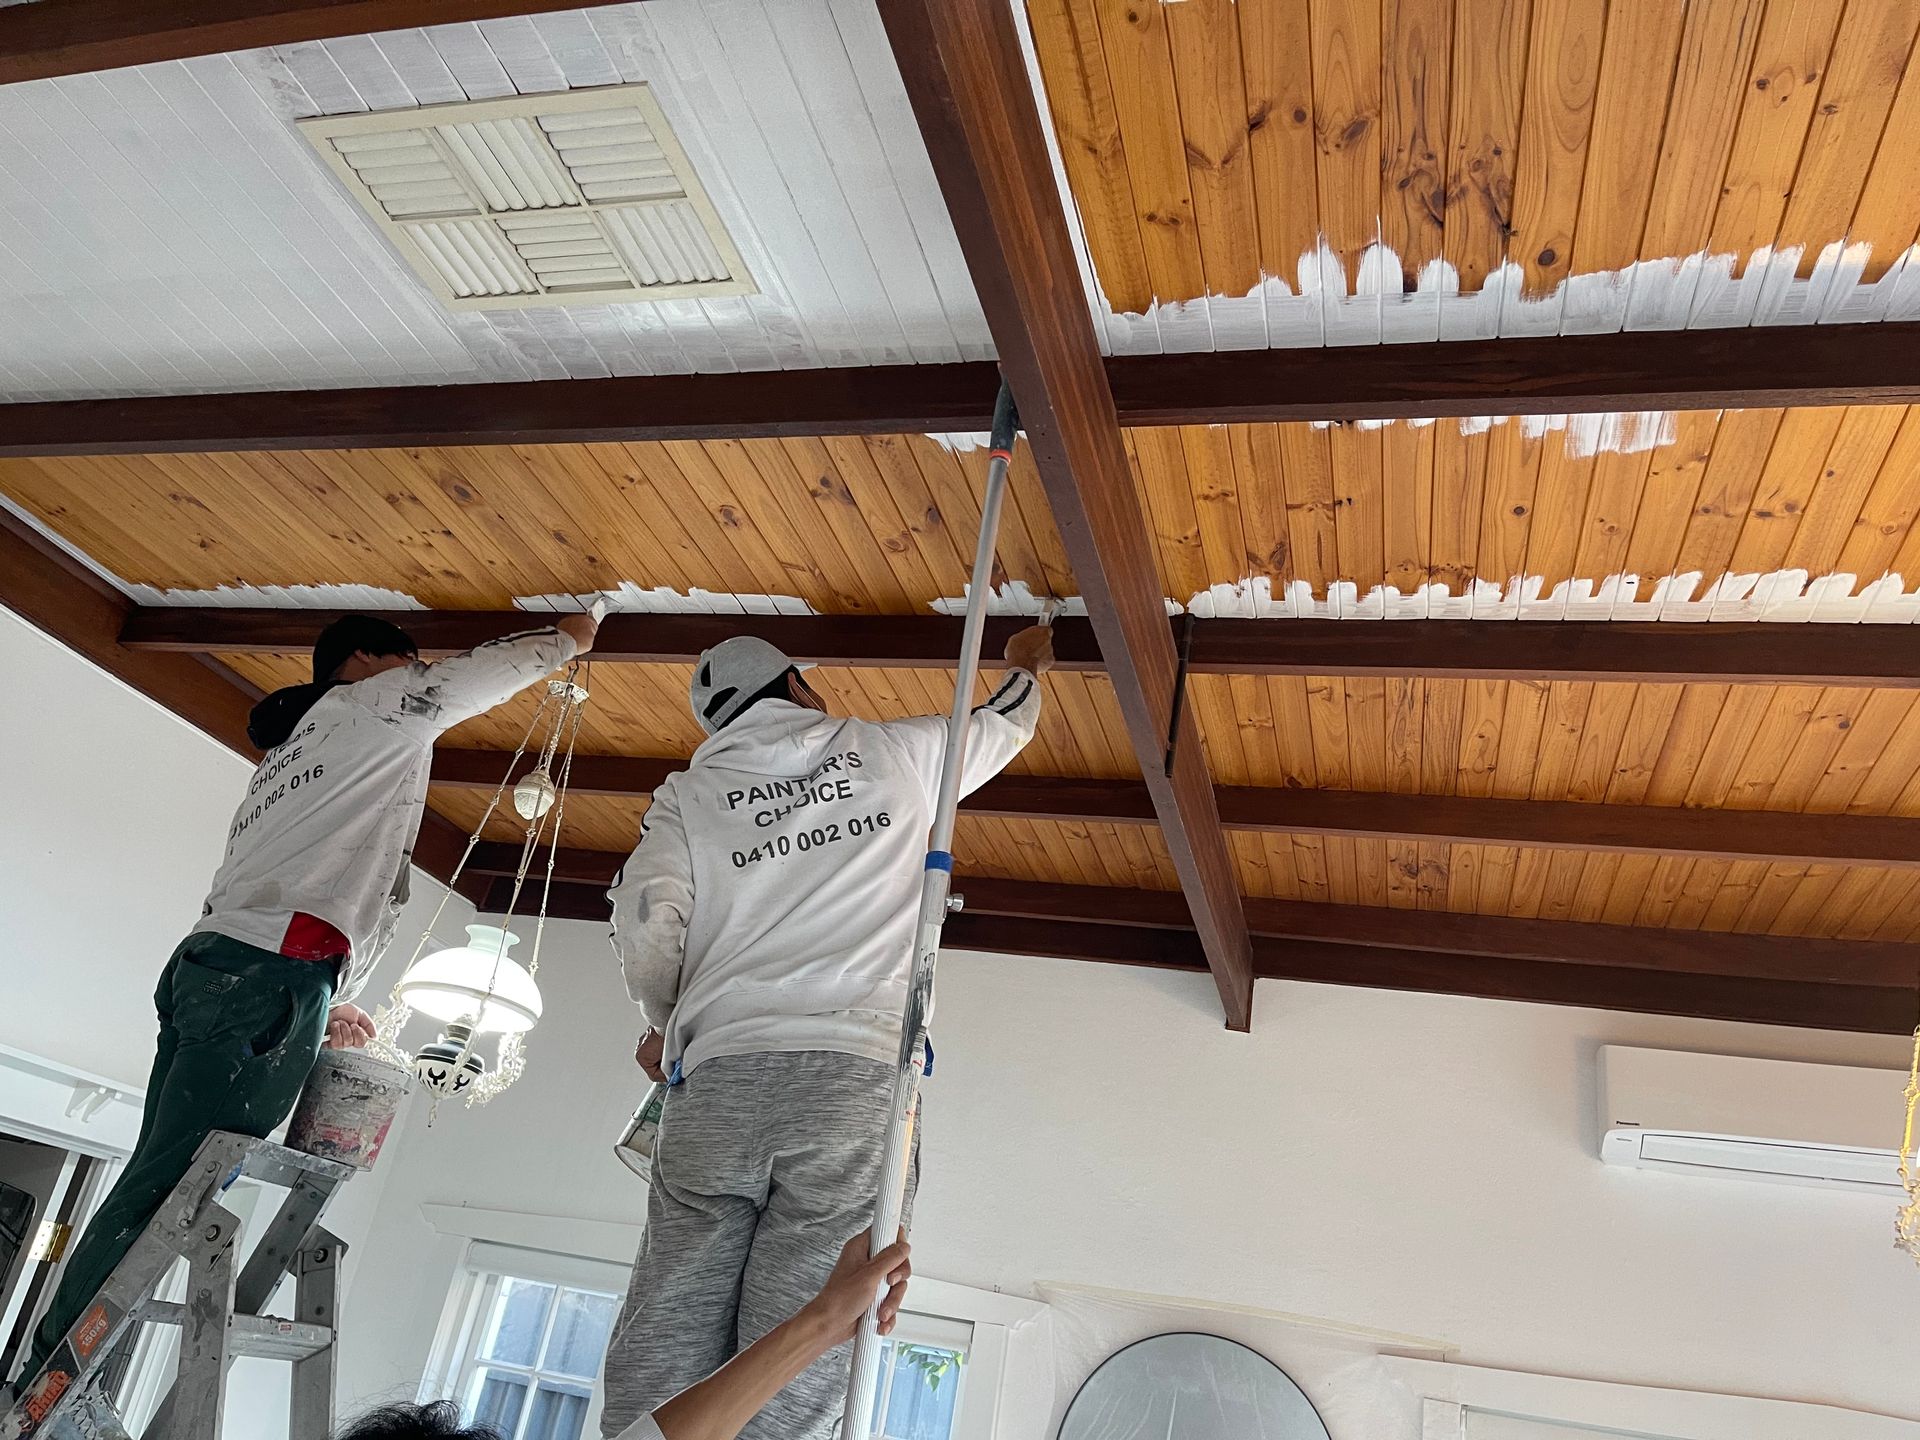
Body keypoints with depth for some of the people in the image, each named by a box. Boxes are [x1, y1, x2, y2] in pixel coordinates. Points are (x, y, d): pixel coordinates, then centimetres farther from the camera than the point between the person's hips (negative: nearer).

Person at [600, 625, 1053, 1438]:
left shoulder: (689, 793, 17)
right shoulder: (895, 753, 19)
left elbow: (647, 921, 2)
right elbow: (1004, 725, 36)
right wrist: (1026, 666, 58)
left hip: (720, 1075, 1)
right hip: (857, 1073, -1)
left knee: (660, 1356, 1)